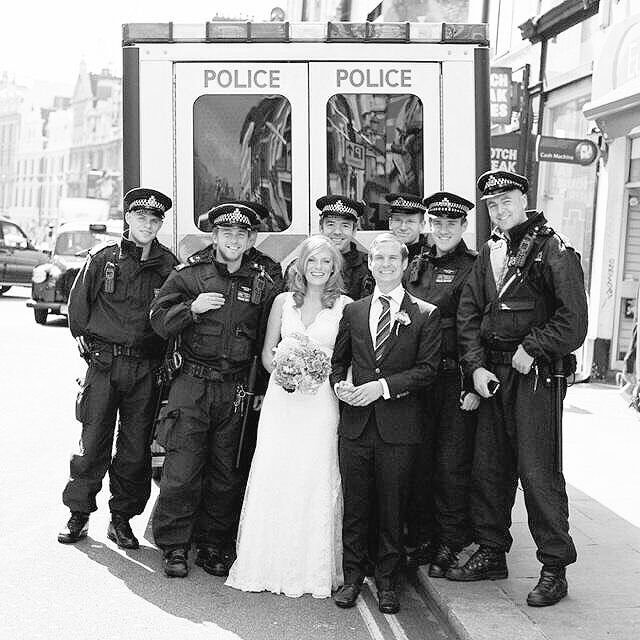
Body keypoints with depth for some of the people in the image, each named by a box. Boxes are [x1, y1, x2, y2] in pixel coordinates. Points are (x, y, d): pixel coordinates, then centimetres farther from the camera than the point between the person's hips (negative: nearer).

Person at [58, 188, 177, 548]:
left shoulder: (169, 265, 6)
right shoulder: (103, 258, 2)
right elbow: (78, 303, 9)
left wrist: (167, 355, 4)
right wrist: (86, 340, 7)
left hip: (146, 369, 1)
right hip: (104, 363, -1)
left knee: (136, 447, 5)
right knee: (93, 440, 0)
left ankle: (122, 520, 17)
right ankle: (79, 515, 14)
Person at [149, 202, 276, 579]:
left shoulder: (262, 285, 9)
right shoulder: (189, 275, 5)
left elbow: (267, 344, 11)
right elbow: (159, 321, 2)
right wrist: (192, 309, -14)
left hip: (237, 391, 2)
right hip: (192, 384, -2)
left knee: (227, 474, 7)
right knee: (182, 470, -3)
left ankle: (214, 546, 20)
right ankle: (175, 547, 10)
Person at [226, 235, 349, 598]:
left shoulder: (345, 306, 4)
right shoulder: (284, 302, 11)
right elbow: (267, 352, 14)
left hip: (321, 402, -2)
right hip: (282, 398, 2)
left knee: (315, 482, -3)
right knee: (273, 479, -1)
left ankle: (314, 570, 9)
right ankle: (269, 566, 10)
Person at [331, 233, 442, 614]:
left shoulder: (426, 315, 1)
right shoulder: (353, 311, 11)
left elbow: (428, 369, -5)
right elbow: (339, 360, 19)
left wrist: (383, 386, -14)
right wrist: (339, 384, -2)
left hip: (399, 426, -2)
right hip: (355, 424, 3)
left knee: (392, 508, 6)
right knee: (355, 505, 8)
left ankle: (387, 583, 19)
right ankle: (353, 577, 21)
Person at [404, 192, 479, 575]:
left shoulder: (474, 267, -3)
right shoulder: (416, 267, 15)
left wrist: (474, 385, -15)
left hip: (456, 379, -5)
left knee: (452, 464, -1)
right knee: (418, 461, 9)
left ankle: (451, 546, 11)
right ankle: (422, 540, 21)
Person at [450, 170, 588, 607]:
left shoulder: (553, 251, -8)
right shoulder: (489, 253, 13)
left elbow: (574, 321, -15)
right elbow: (468, 313, 10)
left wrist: (531, 350, -14)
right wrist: (476, 366, -1)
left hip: (536, 374, -7)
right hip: (493, 374, 7)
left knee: (538, 469, -5)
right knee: (489, 467, 12)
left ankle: (555, 568, 6)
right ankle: (492, 554, 26)